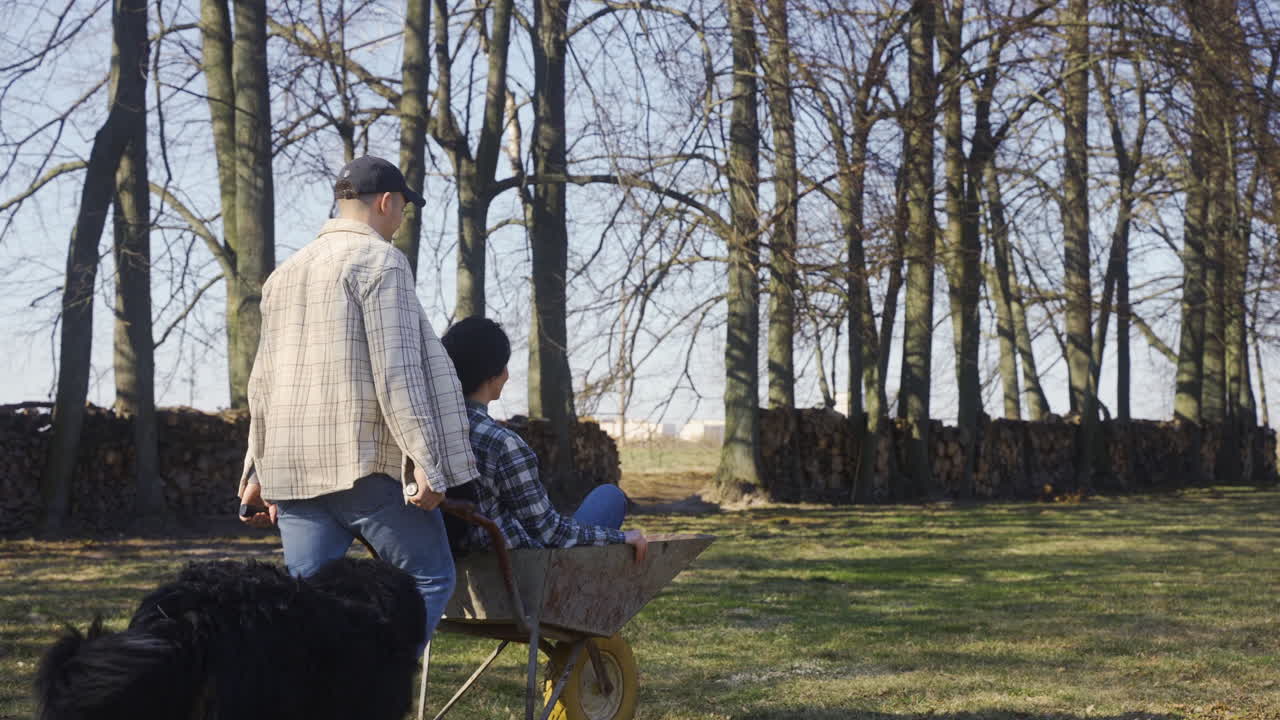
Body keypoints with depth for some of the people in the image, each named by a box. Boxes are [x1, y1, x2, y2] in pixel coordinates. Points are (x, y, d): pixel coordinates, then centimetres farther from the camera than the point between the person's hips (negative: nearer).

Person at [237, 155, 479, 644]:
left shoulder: (285, 273, 21)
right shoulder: (378, 259, -4)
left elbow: (262, 381, 22)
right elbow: (396, 369, -14)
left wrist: (260, 467, 27)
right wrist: (424, 459, -15)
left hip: (291, 464, 8)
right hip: (366, 458, -7)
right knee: (429, 578, 0)